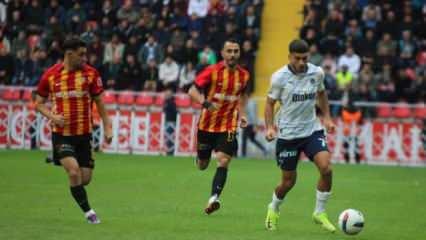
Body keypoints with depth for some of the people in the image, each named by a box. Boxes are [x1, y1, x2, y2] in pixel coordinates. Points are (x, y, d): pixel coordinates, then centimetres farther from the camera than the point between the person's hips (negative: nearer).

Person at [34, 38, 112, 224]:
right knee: (74, 171, -19)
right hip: (61, 133, -2)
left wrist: (107, 127, -1)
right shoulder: (50, 75, -4)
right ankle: (88, 211, -3)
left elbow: (99, 102, 6)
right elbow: (39, 103, 6)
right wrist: (52, 116, -13)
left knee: (85, 178, 1)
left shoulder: (90, 73, -3)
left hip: (84, 133, 2)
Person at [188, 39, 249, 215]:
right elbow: (192, 91, -14)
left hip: (228, 126, 1)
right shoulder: (212, 71, -12)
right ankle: (200, 157, 50)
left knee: (223, 161, -19)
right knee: (202, 166, 13)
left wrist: (242, 114, 7)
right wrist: (205, 103, -32)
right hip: (207, 124, -1)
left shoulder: (243, 75, 0)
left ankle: (214, 198, -23)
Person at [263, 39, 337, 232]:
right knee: (288, 181, 5)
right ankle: (274, 209, 37)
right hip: (287, 134, -2)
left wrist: (326, 118, 8)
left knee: (326, 168, -19)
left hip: (312, 130, 2)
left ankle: (320, 212, 0)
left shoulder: (317, 73, -4)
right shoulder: (279, 77, -12)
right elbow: (270, 102, -2)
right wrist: (270, 127, -14)